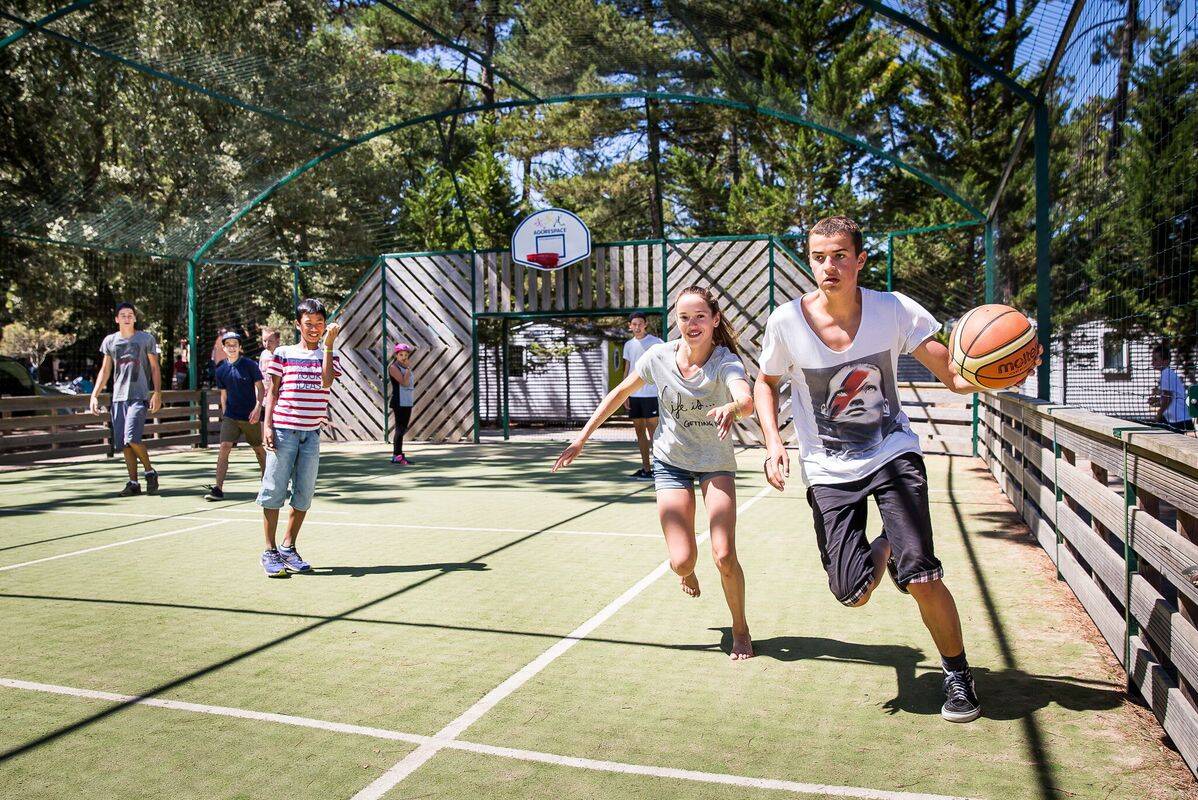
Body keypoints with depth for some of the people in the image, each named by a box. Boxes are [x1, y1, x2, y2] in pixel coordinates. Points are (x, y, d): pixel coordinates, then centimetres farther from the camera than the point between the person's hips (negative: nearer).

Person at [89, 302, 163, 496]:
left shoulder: (146, 339, 3)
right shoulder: (110, 341, 12)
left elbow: (155, 368, 3)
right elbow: (105, 371, 16)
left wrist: (157, 394, -6)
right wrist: (94, 395, 8)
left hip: (139, 396, -4)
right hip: (118, 396, 4)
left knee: (131, 438, -18)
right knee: (123, 443, 3)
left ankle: (150, 472, 1)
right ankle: (133, 483, 10)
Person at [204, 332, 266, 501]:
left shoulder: (250, 365, -5)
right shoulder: (221, 370, 5)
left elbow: (260, 388, -4)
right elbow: (224, 395, 14)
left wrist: (258, 408, -15)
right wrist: (224, 415, 13)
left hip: (250, 416, -2)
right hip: (230, 417, 2)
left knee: (258, 449, 11)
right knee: (224, 447, -13)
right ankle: (218, 488, -14)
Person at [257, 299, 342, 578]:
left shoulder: (329, 355, 11)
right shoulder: (283, 353, 6)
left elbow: (326, 381, -9)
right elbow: (272, 392, 6)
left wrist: (328, 344, -11)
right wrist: (267, 425, -4)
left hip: (311, 434, 3)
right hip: (282, 430, -3)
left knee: (303, 495, 5)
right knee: (274, 490, -2)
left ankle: (288, 549, 18)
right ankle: (270, 552, 7)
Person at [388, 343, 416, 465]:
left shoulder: (406, 368, 16)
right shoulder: (394, 367, -9)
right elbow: (404, 382, -21)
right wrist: (408, 367, -14)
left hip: (408, 402, 8)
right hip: (399, 403, -8)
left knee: (403, 429, 10)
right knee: (400, 428, -11)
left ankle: (398, 454, 15)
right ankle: (397, 456, -10)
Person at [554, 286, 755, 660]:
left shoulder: (726, 362, -20)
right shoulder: (659, 356, -12)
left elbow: (747, 400, -41)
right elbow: (620, 392, 3)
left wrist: (732, 408, -66)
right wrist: (582, 437, 3)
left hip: (716, 463, -1)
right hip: (671, 461, 1)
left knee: (724, 555, -15)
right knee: (682, 561, -8)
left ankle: (740, 629, 13)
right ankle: (688, 572, 33)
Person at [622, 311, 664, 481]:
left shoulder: (656, 343, -3)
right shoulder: (629, 345, 12)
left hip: (651, 394, -5)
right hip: (633, 394, 5)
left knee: (652, 431, -5)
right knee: (639, 431, 8)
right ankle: (645, 468, 14)